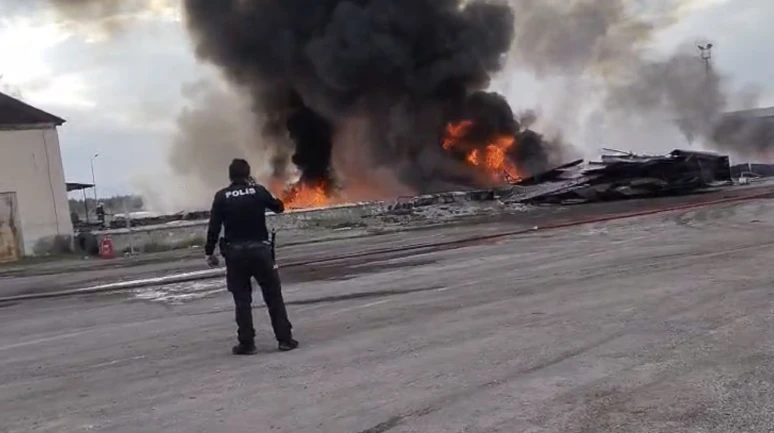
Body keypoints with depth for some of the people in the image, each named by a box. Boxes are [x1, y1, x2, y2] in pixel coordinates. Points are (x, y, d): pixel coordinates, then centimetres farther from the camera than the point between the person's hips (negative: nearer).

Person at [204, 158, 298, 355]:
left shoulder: (221, 196, -3)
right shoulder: (258, 191, -3)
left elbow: (214, 227, -6)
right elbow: (279, 207, 14)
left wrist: (209, 252, 3)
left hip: (235, 253, 0)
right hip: (259, 250, 0)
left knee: (242, 300, 7)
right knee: (274, 296, 8)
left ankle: (246, 343, 8)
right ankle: (284, 339, 9)